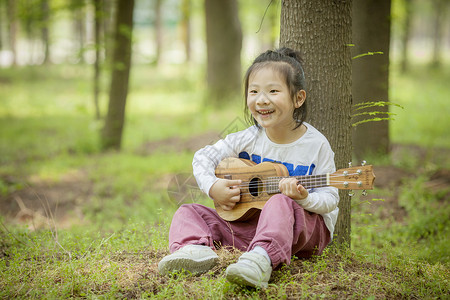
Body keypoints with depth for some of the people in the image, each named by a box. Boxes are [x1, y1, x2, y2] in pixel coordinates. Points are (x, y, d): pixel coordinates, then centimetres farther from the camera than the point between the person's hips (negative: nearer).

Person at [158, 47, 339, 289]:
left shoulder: (316, 145, -9)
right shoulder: (248, 139, 0)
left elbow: (330, 199, -8)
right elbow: (203, 157, 9)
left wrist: (304, 198, -29)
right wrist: (213, 187, -9)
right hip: (247, 223, 5)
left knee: (281, 202, -39)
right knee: (189, 212, -3)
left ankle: (261, 259, -59)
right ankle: (197, 248, -35)